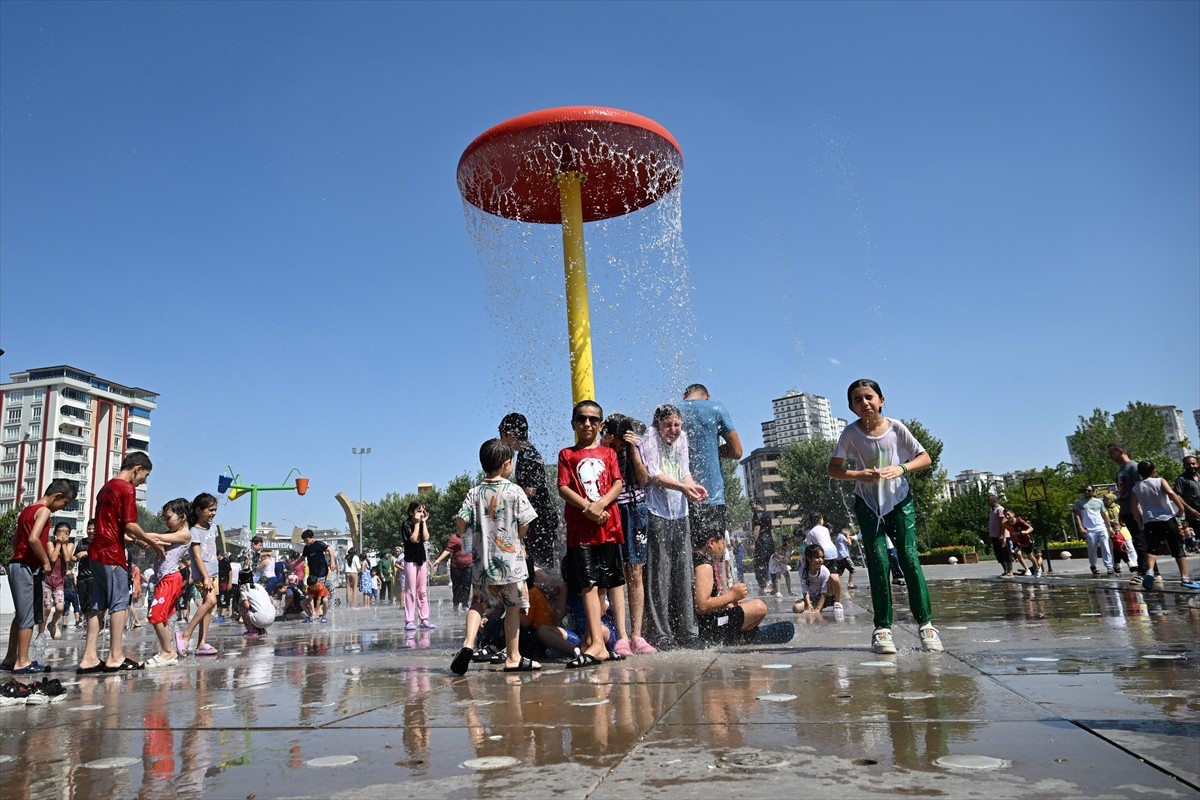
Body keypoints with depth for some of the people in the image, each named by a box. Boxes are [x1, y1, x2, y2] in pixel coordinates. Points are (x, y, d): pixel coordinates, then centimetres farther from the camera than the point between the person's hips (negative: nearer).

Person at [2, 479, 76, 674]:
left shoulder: (28, 509, 17)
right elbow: (33, 539, -24)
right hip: (27, 568, -10)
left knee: (21, 615, 15)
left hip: (18, 565, 10)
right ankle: (22, 662, -4)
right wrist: (46, 561, -14)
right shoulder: (44, 510, -12)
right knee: (28, 616, -6)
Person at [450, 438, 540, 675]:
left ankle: (468, 643, -4)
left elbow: (460, 521, -6)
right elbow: (525, 526, -9)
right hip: (510, 559, -3)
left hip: (482, 560, 3)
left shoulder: (474, 493, 1)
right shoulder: (515, 491, -8)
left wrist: (460, 534, 16)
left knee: (478, 603, 17)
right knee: (513, 607, 9)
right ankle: (513, 657, 16)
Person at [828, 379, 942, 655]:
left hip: (899, 500, 0)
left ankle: (925, 623, 3)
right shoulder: (851, 433, -9)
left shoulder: (896, 428, -8)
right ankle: (882, 627, 0)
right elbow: (833, 469, -6)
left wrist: (901, 469, -21)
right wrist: (858, 474, -24)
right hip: (868, 504, 0)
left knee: (909, 557, -7)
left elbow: (925, 458, -2)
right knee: (878, 562, -6)